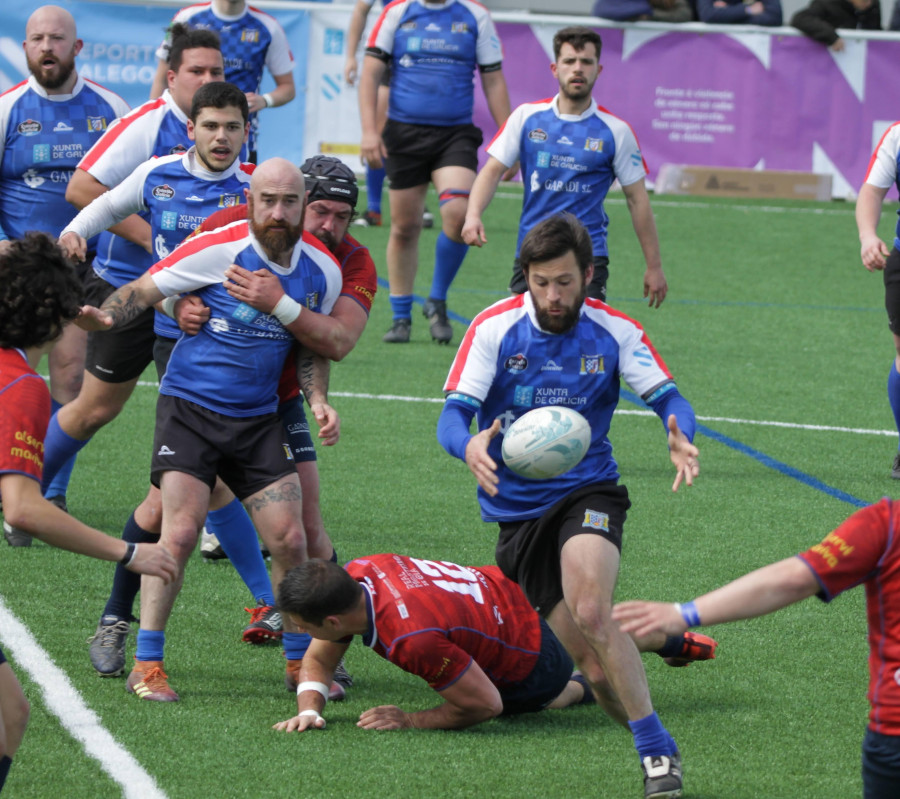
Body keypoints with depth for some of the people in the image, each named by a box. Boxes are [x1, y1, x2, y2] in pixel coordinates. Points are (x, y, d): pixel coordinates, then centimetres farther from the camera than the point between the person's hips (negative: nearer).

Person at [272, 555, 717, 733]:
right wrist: (309, 710, -25)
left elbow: (486, 704, -34)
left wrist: (411, 722, -28)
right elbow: (318, 660, -7)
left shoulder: (411, 638, -46)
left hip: (528, 659, -8)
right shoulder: (355, 575, -23)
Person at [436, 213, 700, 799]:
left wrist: (680, 438, -31)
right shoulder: (495, 329, -5)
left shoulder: (614, 332, -4)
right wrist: (471, 448, -34)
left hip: (588, 493, -1)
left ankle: (657, 748, -22)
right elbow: (453, 416, -10)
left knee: (590, 611, -30)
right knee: (594, 664, -7)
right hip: (517, 511, 1)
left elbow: (669, 399, -6)